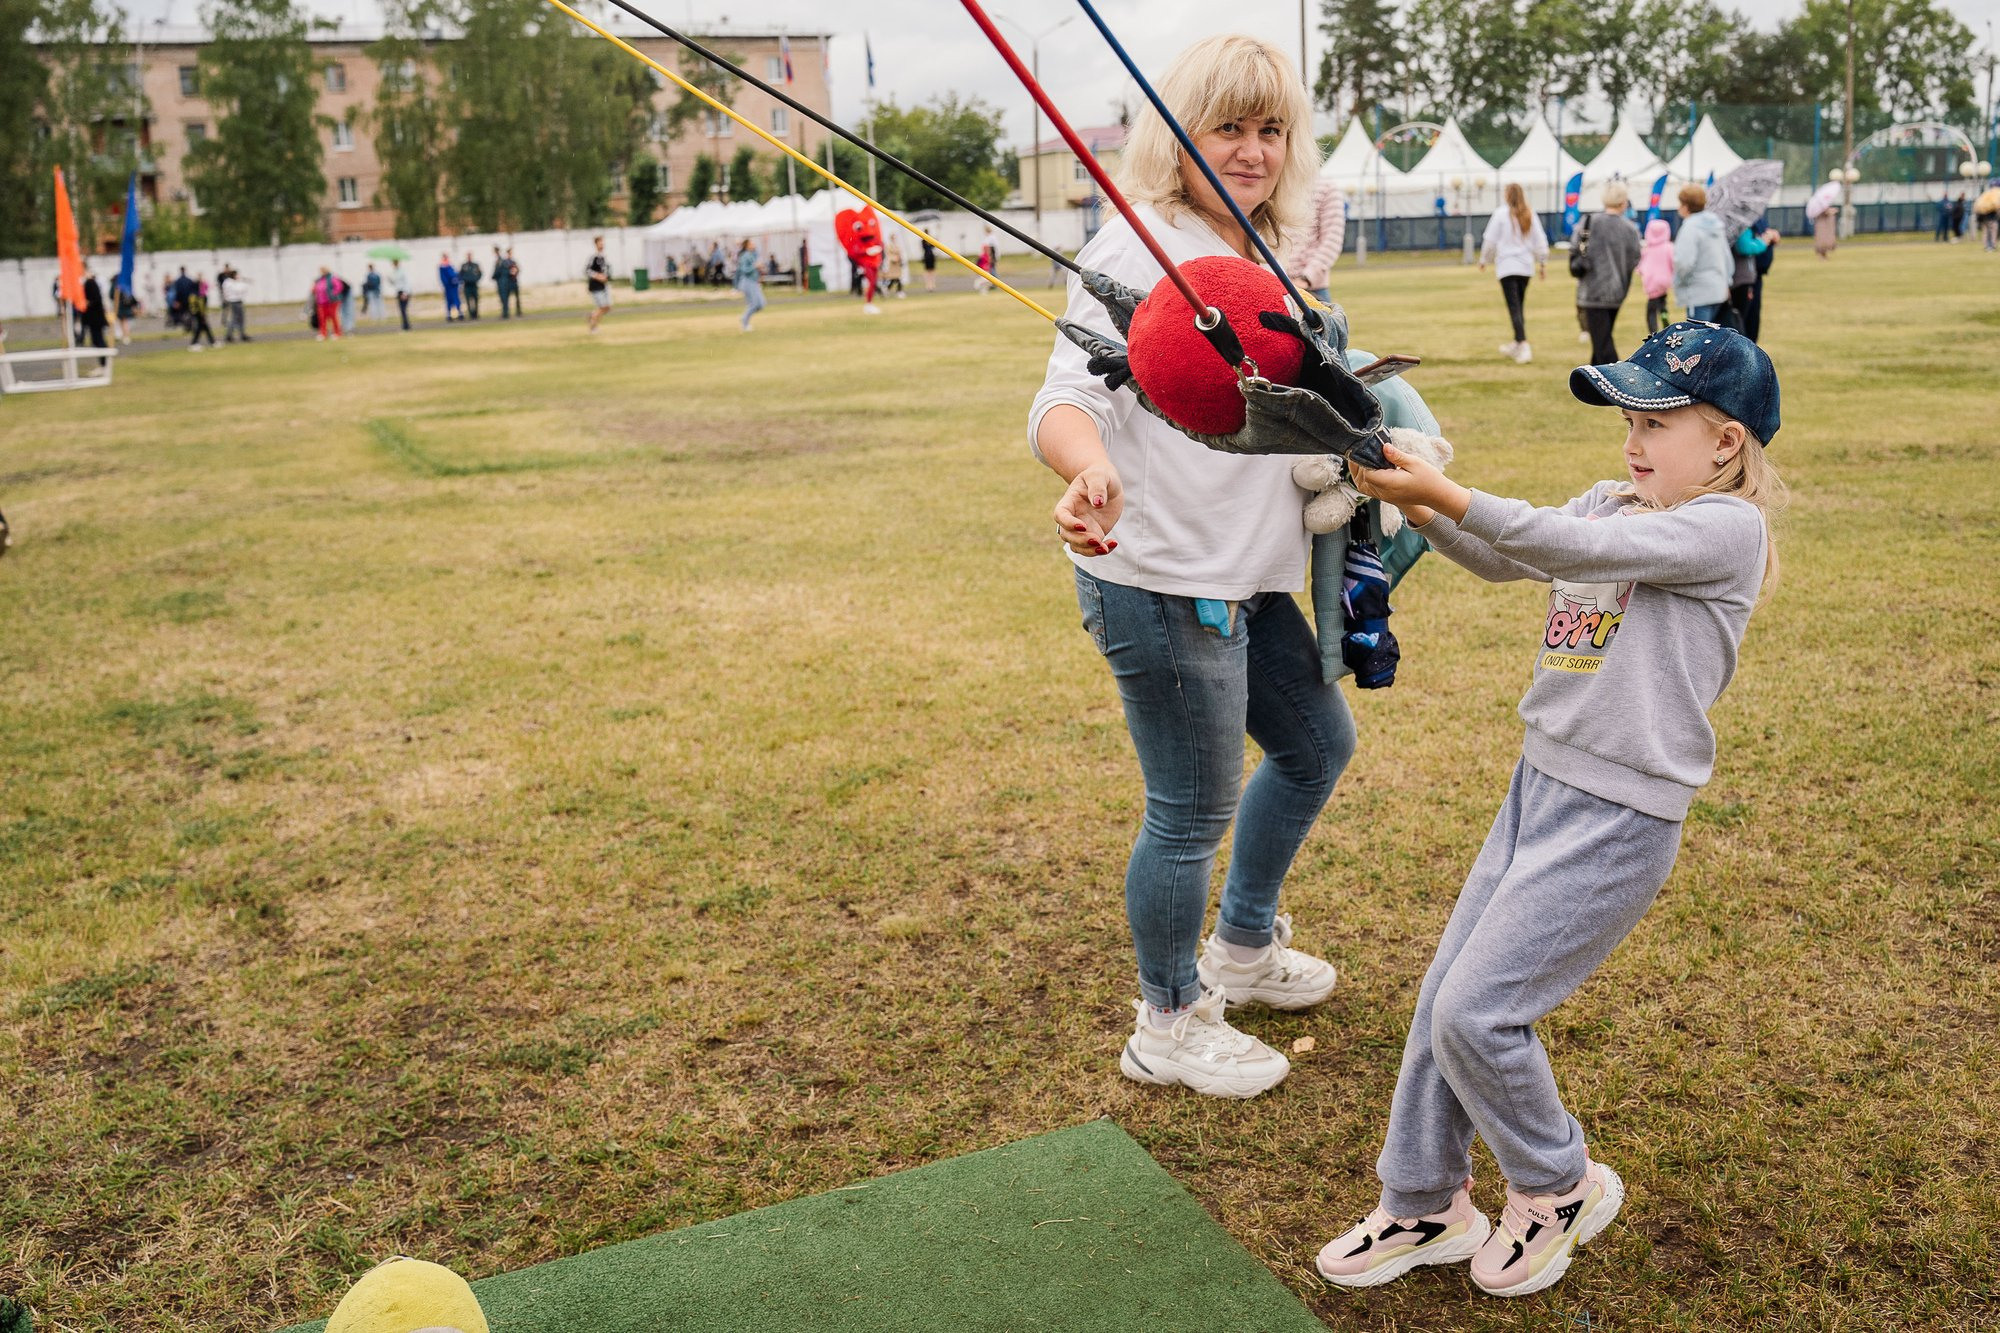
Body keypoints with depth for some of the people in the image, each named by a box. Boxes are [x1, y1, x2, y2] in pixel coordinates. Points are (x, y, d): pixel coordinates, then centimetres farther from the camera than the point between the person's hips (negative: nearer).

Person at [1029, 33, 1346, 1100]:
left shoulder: (1268, 258, 14)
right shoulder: (1138, 247, -15)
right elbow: (1065, 400, -27)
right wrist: (1092, 473, -47)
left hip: (1247, 579, 10)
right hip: (1161, 581, -10)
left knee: (1317, 742, 24)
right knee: (1192, 811, 1)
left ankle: (1243, 947, 45)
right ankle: (1168, 1027, 25)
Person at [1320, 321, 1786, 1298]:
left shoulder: (1727, 528, -14)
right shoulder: (1610, 503, 12)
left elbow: (1575, 549, -26)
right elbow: (1503, 560, 6)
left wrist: (1447, 494, -31)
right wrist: (1419, 506, -11)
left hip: (1618, 820, -8)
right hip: (1538, 784, 8)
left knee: (1477, 1009, -9)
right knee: (1443, 997, 8)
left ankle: (1559, 1187, 18)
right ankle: (1425, 1205, 26)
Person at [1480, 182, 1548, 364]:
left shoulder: (1501, 214, -9)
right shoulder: (1530, 215, 5)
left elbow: (1490, 240, -5)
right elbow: (1540, 240, 7)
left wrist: (1484, 260, 10)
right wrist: (1542, 262, 16)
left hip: (1507, 266, -5)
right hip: (1526, 265, 5)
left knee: (1514, 307, -9)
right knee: (1520, 305, 18)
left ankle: (1523, 345, -22)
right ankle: (1517, 344, 29)